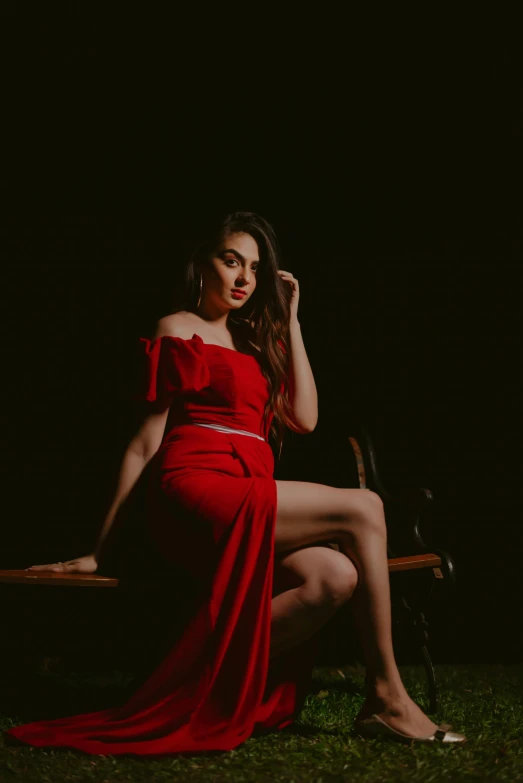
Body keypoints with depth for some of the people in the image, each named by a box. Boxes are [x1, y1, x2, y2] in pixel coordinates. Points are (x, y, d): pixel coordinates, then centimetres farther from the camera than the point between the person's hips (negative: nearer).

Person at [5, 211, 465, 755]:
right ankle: (387, 699, -14)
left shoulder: (252, 339, 27)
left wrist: (290, 320, 16)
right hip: (197, 494, -7)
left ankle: (214, 688, -18)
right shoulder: (180, 330, 6)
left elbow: (304, 418, 13)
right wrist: (97, 551, -4)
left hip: (249, 503, 7)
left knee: (334, 577, -24)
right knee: (363, 510, -20)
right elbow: (146, 444, 1)